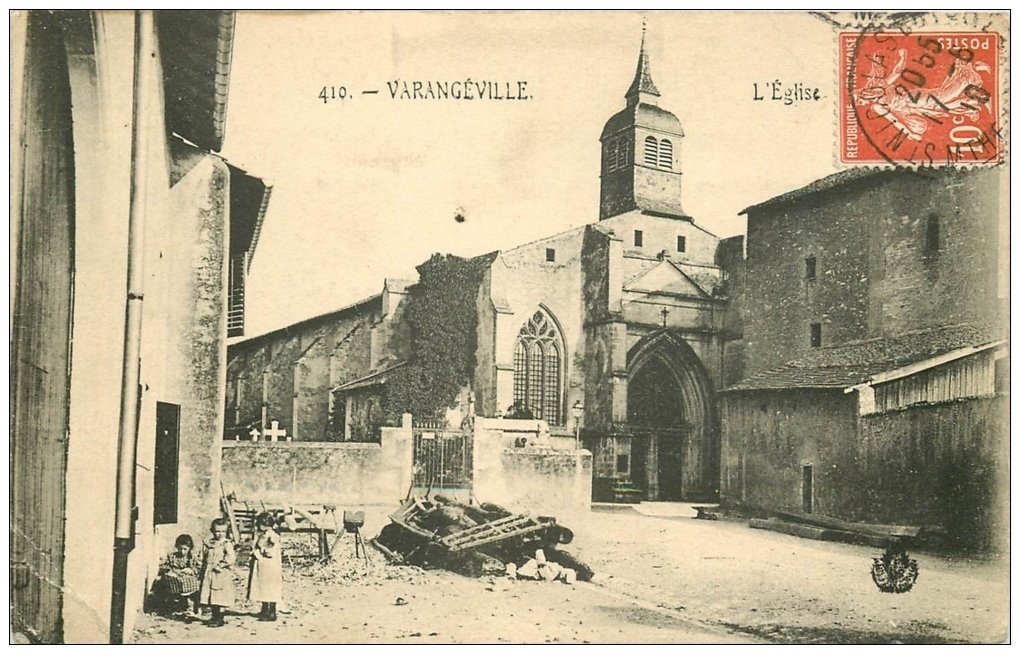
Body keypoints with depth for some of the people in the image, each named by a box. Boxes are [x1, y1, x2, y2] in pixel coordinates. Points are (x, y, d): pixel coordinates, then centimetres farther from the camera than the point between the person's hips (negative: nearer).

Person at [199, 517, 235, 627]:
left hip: (222, 574, -6)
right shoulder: (209, 543, 11)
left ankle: (220, 619, 4)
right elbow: (205, 558, 17)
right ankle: (215, 616, 23)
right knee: (211, 597, 10)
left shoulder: (227, 544, -8)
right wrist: (204, 571, 9)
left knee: (220, 598, -4)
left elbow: (231, 559, -17)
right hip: (209, 574, 6)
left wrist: (220, 565, -19)